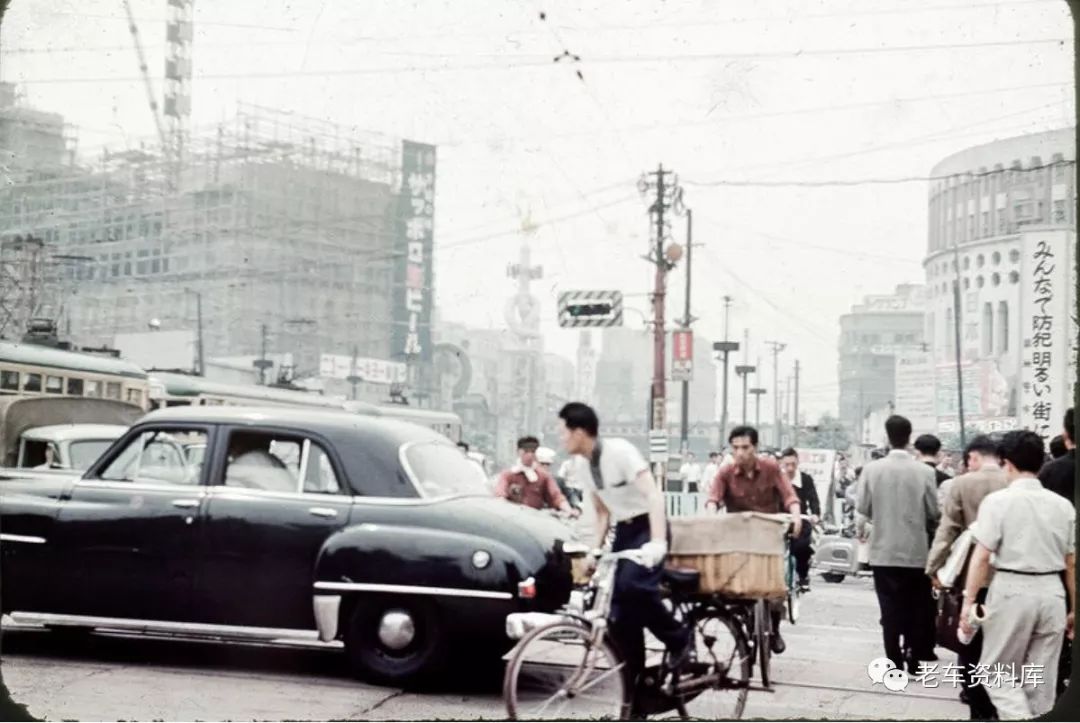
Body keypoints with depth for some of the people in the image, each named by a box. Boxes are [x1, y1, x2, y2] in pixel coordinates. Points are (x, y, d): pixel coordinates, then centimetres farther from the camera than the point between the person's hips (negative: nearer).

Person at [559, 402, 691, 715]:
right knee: (620, 616, -1)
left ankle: (679, 638, -8)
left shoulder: (620, 451, -20)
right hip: (623, 531, 7)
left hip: (648, 527, -7)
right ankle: (638, 688, 7)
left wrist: (658, 543, -39)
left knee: (633, 584, -32)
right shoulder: (581, 466, 2)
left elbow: (653, 495, -28)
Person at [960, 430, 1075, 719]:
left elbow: (981, 557, -11)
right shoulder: (1062, 505, 6)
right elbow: (1072, 563, 9)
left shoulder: (998, 500, -7)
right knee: (1042, 679, 13)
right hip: (1052, 592, 4)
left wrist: (968, 601, -6)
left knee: (998, 671, 9)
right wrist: (1074, 608, 17)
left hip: (1011, 590, -4)